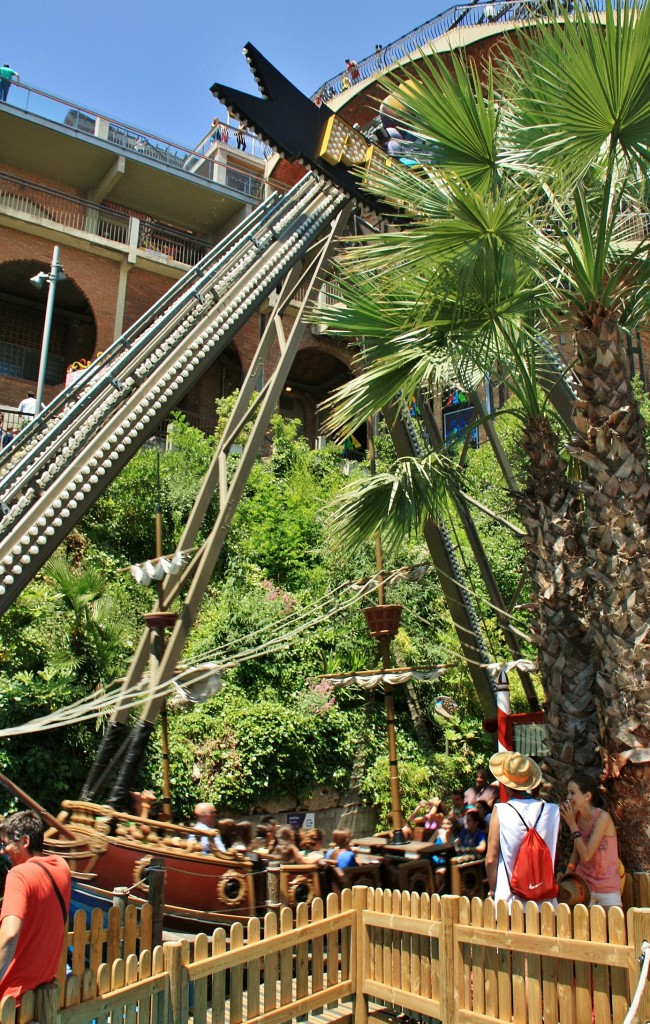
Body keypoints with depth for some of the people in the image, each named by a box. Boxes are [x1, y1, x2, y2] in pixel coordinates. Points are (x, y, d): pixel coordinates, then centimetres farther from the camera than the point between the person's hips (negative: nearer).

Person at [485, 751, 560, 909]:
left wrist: (493, 890, 6)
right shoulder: (552, 811, -4)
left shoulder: (500, 811, -10)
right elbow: (553, 855, 6)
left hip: (510, 900, -2)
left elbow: (491, 859, -6)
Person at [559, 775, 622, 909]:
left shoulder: (602, 817, -20)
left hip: (607, 889, -4)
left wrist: (572, 824, -22)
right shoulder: (577, 816, -1)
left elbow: (586, 855, -22)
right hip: (582, 885, 4)